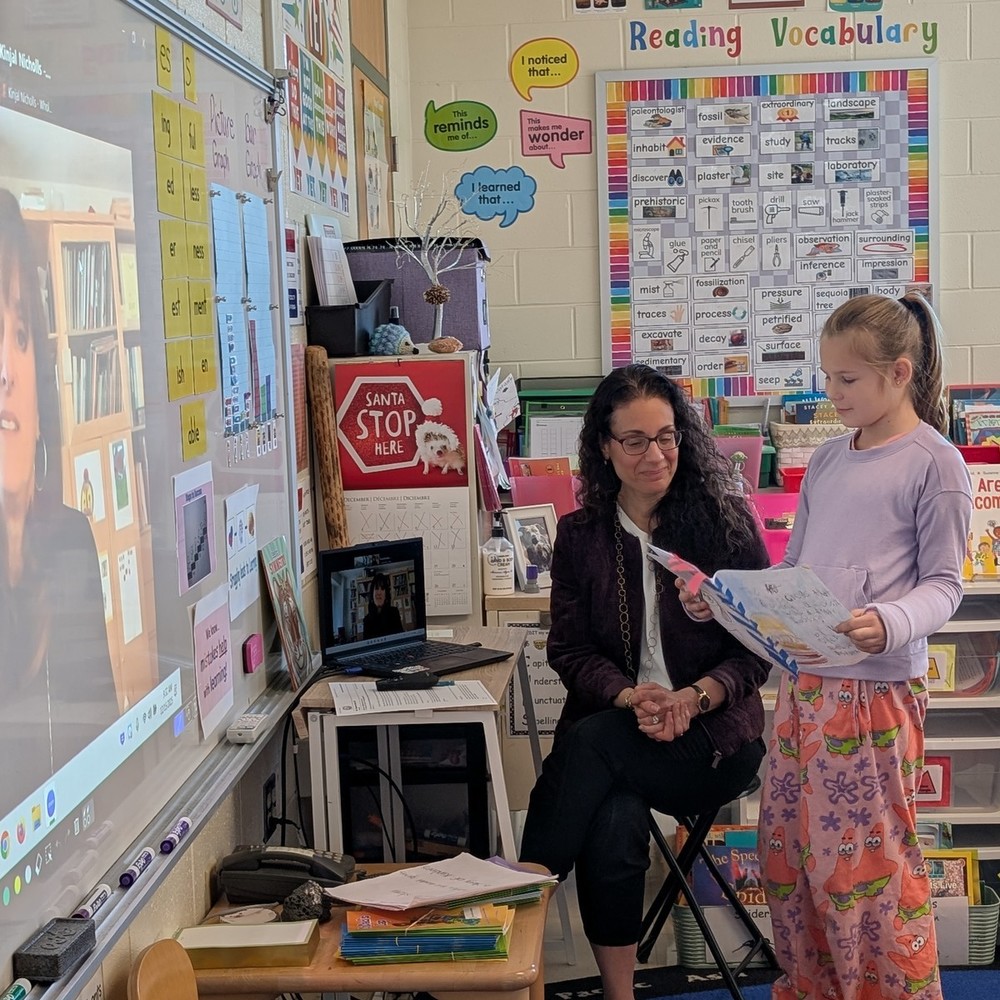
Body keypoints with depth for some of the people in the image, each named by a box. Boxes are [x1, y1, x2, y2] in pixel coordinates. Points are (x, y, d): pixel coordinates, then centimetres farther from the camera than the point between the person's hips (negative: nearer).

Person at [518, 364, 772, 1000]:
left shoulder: (725, 521, 0)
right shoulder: (580, 535, 7)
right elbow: (570, 650, 3)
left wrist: (693, 697, -18)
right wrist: (631, 698, -17)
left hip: (714, 735, -1)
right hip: (610, 727, 2)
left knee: (591, 742, -31)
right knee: (613, 825, -32)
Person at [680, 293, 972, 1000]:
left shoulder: (934, 464, -6)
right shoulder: (828, 461, 13)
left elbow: (943, 585, -8)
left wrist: (890, 623, -27)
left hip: (878, 686, -7)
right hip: (804, 681, 7)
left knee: (865, 857, -1)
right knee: (785, 847, 13)